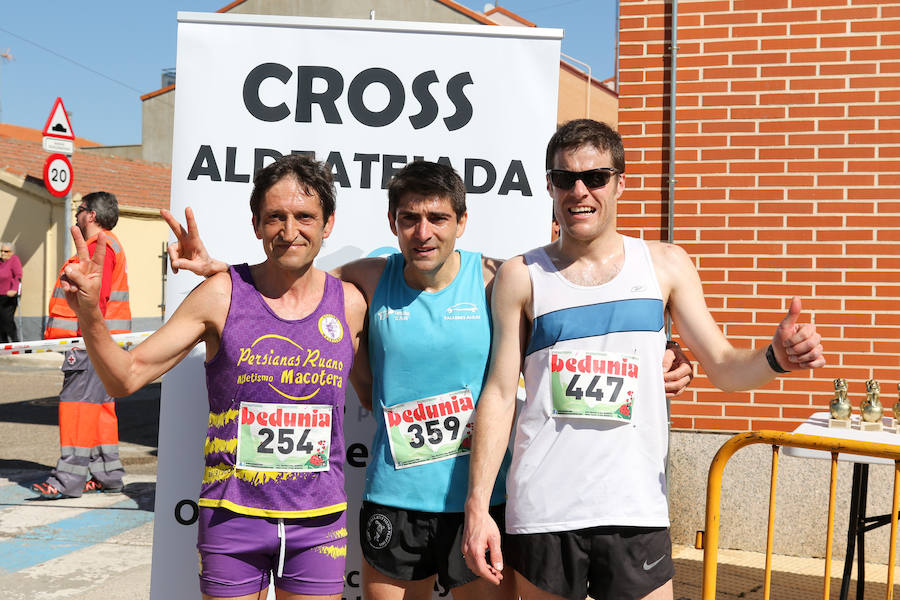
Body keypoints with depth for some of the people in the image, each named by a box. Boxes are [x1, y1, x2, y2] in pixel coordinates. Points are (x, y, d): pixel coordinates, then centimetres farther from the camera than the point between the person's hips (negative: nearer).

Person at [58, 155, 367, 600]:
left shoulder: (349, 304, -1)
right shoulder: (222, 294, -7)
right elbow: (127, 376, -7)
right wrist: (89, 314, -21)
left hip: (319, 521, 2)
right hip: (233, 515, -1)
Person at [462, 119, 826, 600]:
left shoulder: (664, 264, 6)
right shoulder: (521, 277, 2)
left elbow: (723, 366, 8)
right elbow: (499, 395, 1)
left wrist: (776, 356, -14)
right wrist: (477, 505, -5)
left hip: (635, 507, 1)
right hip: (541, 508, -1)